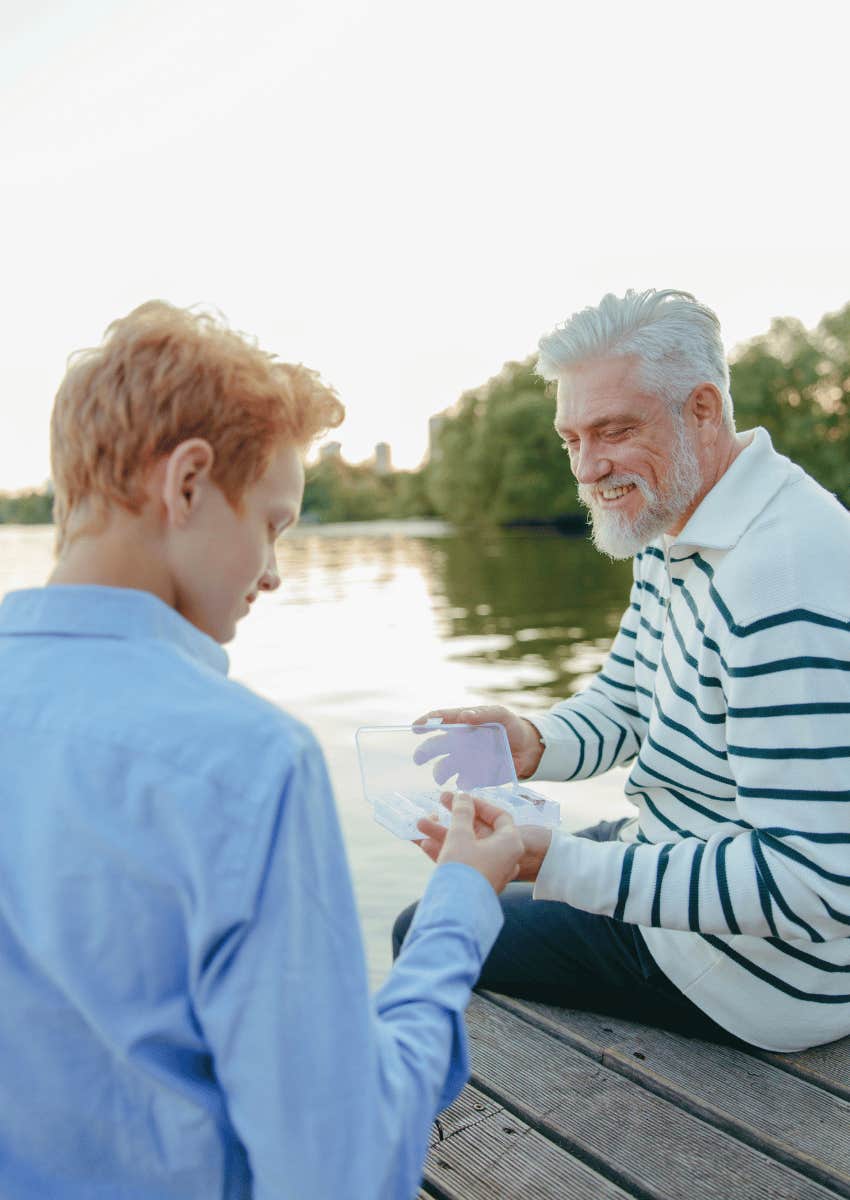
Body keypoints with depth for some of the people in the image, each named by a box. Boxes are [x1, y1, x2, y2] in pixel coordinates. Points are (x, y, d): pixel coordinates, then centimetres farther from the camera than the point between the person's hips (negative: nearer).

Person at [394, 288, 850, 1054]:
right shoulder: (671, 538, 3)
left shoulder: (784, 575, -32)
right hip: (681, 847, 10)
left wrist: (559, 866, -35)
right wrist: (536, 744, -15)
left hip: (754, 972, -9)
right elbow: (621, 705, 8)